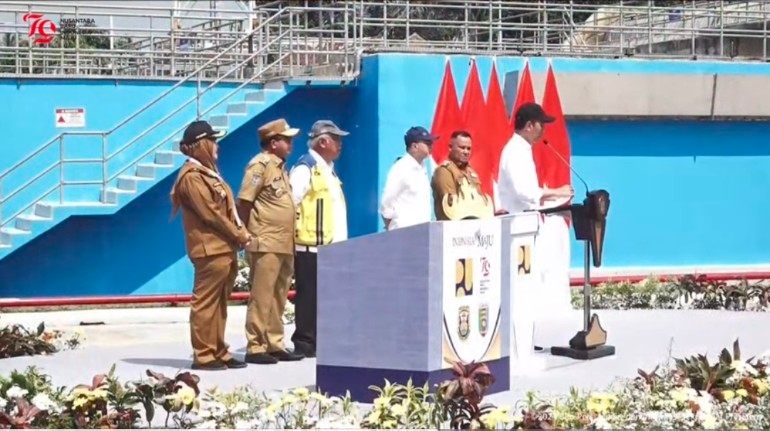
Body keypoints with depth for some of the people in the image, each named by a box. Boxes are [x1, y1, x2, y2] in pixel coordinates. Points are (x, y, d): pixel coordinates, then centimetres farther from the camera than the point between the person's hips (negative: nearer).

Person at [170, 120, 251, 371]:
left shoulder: (208, 172, 19)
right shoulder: (191, 176, -11)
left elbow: (226, 208, 18)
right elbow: (210, 213, -16)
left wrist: (240, 234, 2)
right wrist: (239, 235, -10)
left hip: (225, 247, 10)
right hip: (210, 249, -10)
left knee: (219, 303, 11)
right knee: (205, 302, -6)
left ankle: (218, 352, 16)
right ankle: (203, 355, -3)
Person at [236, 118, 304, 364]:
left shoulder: (280, 166, 17)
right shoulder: (261, 164, -10)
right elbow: (243, 202, -14)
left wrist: (289, 239, 15)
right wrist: (252, 232, -8)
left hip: (284, 245, 9)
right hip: (266, 245, -9)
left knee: (278, 298, 11)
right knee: (261, 297, -7)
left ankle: (274, 345, 16)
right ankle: (255, 347, -5)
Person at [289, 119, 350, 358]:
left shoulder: (328, 168, 19)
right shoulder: (305, 168, -11)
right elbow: (290, 202, -18)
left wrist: (339, 238, 19)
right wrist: (293, 231, -16)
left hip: (329, 245, 9)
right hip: (311, 244, -9)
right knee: (309, 295, -5)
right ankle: (305, 343, -1)